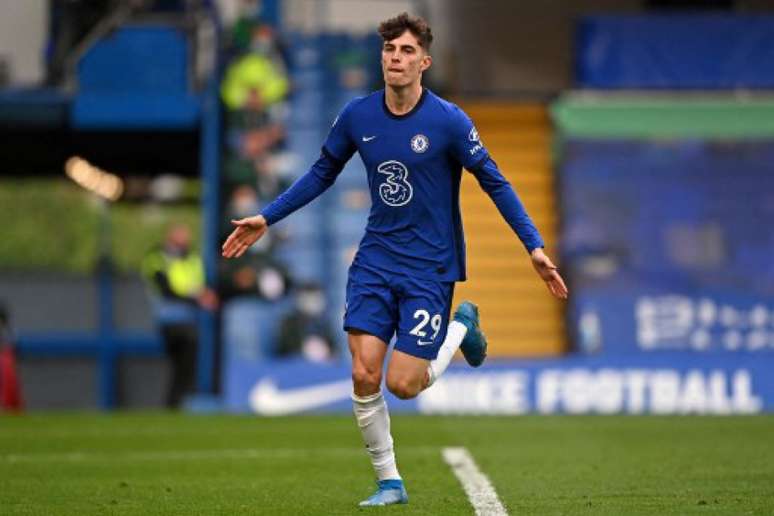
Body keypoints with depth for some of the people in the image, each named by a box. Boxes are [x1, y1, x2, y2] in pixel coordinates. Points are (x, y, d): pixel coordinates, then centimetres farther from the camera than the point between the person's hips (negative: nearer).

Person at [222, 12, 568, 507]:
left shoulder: (448, 121, -14)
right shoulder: (357, 115, -2)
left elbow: (495, 182, -8)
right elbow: (323, 172, 14)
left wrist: (535, 246, -15)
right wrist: (266, 219, 11)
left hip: (430, 267, -4)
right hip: (375, 260, 4)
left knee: (404, 385, -7)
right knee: (364, 376, -8)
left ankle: (462, 327, 23)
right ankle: (389, 482, 9)